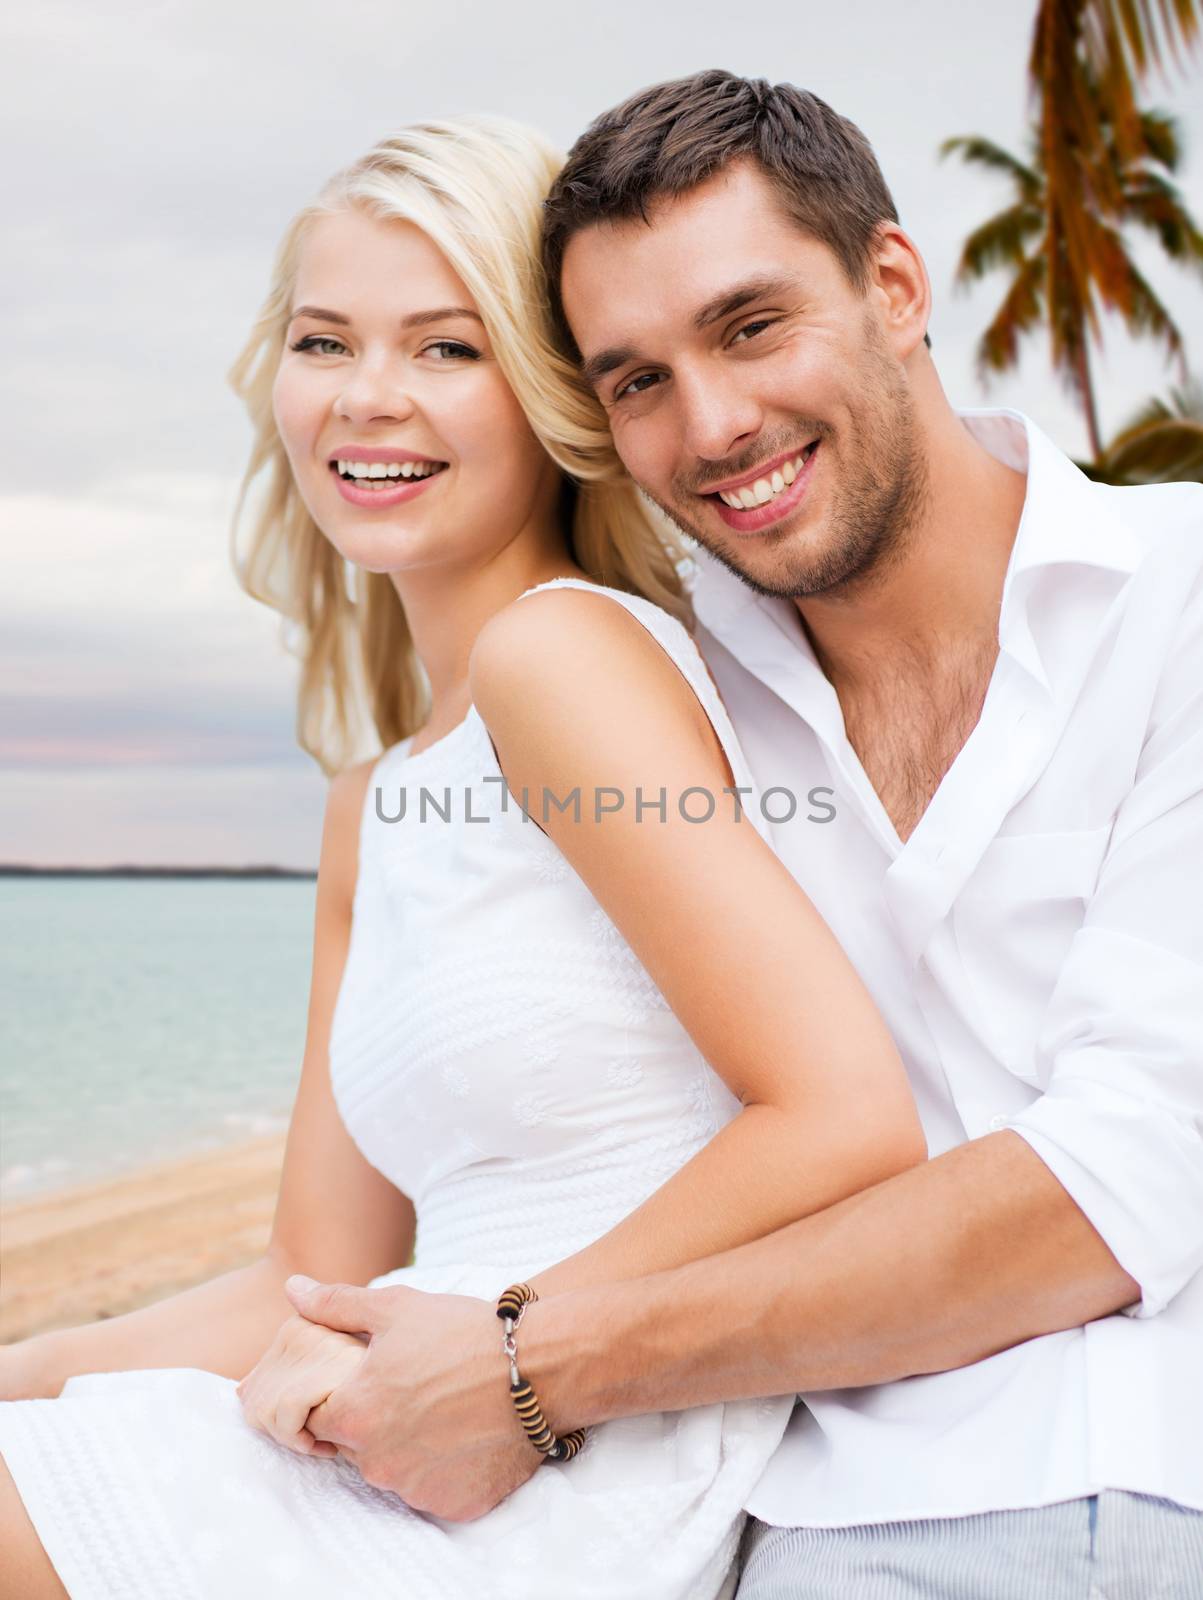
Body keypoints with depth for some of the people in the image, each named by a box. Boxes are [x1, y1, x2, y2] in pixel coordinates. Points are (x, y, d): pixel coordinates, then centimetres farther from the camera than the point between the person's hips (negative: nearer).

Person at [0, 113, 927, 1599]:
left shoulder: (565, 648, -13)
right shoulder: (372, 806, 12)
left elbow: (854, 1123, -20)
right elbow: (327, 1274, 12)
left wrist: (502, 1346, -15)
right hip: (436, 1469, 7)